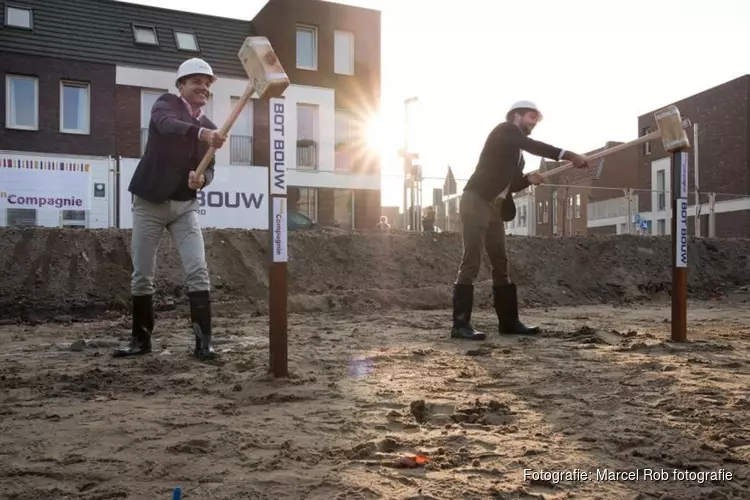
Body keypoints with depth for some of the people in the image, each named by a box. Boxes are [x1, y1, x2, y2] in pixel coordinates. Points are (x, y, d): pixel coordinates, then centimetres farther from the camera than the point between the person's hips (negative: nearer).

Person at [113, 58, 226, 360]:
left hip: (185, 206, 3)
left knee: (198, 270, -10)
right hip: (150, 202, -3)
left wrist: (202, 179, -17)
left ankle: (203, 342, -6)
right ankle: (141, 339, 17)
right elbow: (167, 124, -28)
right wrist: (201, 133, -47)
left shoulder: (209, 127, 9)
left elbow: (209, 168, 8)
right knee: (142, 274, 3)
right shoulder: (166, 104, -4)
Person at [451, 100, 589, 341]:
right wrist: (567, 155, -27)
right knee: (471, 263, -12)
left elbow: (511, 185, 22)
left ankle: (508, 320, 13)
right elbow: (532, 146, -21)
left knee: (501, 264, 8)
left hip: (495, 209, 9)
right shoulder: (504, 131, -3)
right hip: (476, 203, -9)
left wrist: (529, 179, 2)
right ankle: (461, 324, -11)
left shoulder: (518, 153, 22)